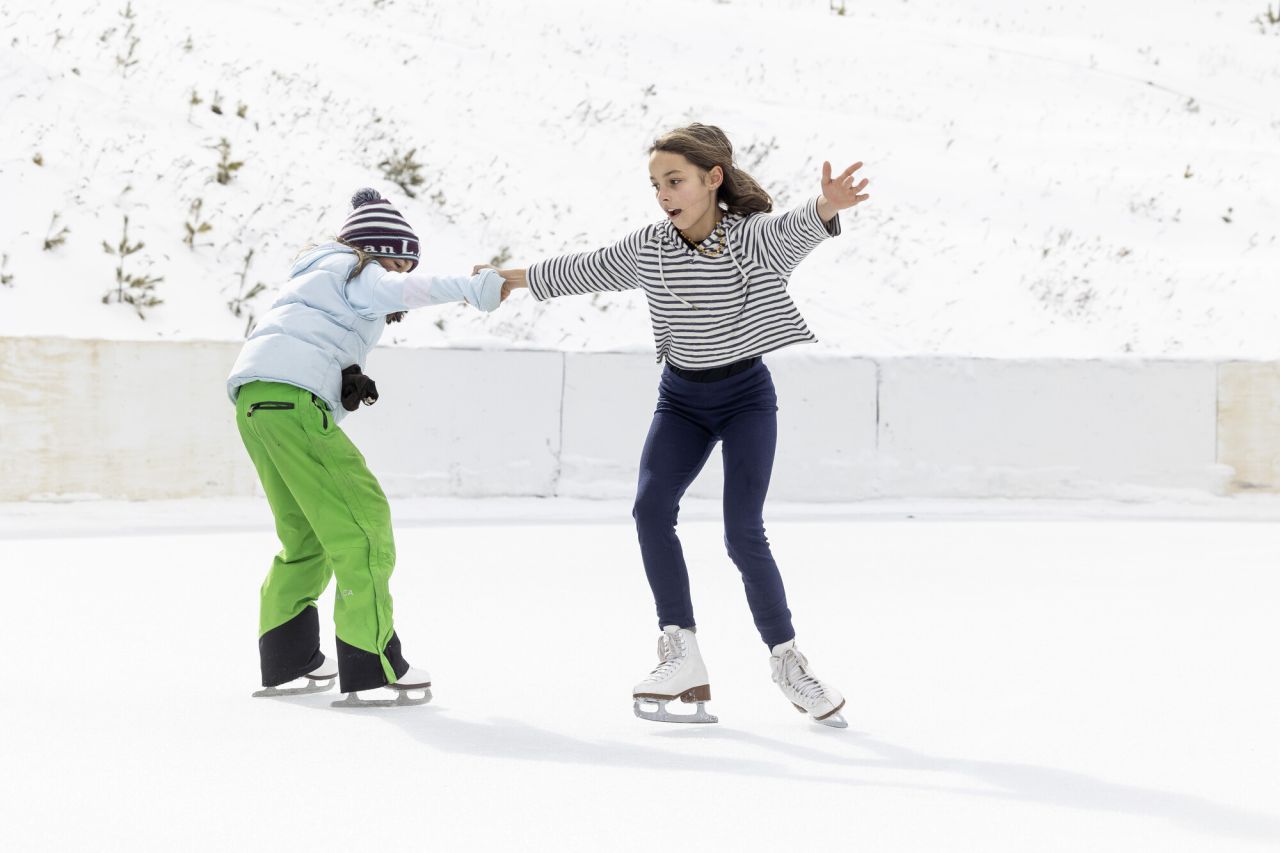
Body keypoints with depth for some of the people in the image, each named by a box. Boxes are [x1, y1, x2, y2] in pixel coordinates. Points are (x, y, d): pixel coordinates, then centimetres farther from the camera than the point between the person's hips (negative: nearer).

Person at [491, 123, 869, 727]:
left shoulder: (752, 238, -19)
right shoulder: (649, 248, -5)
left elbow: (792, 230, -41)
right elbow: (583, 271, 11)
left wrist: (826, 208, -64)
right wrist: (511, 279, 20)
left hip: (746, 397, -4)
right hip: (680, 399, 4)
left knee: (743, 533, -14)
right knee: (651, 506, -18)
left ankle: (787, 661, 2)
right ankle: (682, 657, -15)